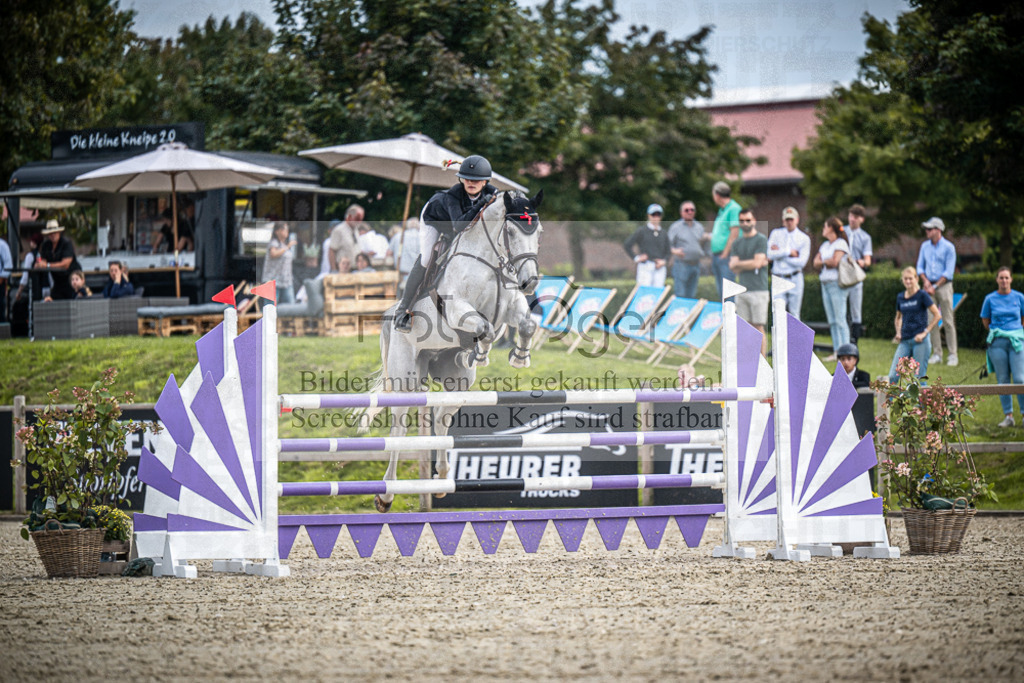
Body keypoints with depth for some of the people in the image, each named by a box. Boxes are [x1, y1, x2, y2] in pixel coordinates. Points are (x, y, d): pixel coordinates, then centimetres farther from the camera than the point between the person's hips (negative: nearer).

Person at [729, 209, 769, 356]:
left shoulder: (761, 240, -1)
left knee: (759, 327, -7)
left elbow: (757, 263, -11)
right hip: (742, 289, 6)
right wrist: (750, 263, -6)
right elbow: (733, 267, 8)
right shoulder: (738, 243, 17)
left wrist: (739, 263, 1)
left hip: (758, 290, -6)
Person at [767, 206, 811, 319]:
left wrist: (779, 253, -7)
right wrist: (788, 252, -11)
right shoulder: (776, 234, 7)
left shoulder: (804, 238, 3)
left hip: (795, 279, 0)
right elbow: (770, 254, -7)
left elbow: (801, 262, -9)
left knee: (794, 313, 3)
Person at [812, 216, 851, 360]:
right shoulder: (825, 245, 19)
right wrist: (827, 262, -4)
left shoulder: (840, 243, -5)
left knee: (840, 320, -10)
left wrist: (823, 261, 2)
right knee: (832, 321, 7)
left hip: (837, 283, -8)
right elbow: (816, 263, 12)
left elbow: (835, 262, -15)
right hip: (825, 283, 8)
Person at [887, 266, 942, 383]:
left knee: (919, 378, -4)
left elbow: (937, 315, -5)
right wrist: (898, 332, 12)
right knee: (892, 376, -6)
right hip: (905, 342, 5)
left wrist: (925, 332, -8)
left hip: (920, 341, -5)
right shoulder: (900, 297, 12)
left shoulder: (922, 295, -3)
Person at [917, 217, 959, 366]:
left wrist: (935, 286, -13)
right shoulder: (925, 246, 12)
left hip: (943, 285, -5)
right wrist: (925, 281, -4)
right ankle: (936, 353, 7)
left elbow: (949, 272, -8)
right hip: (929, 286, 5)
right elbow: (920, 266, 15)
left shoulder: (948, 247, -5)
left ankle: (952, 355, -4)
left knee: (948, 321, -6)